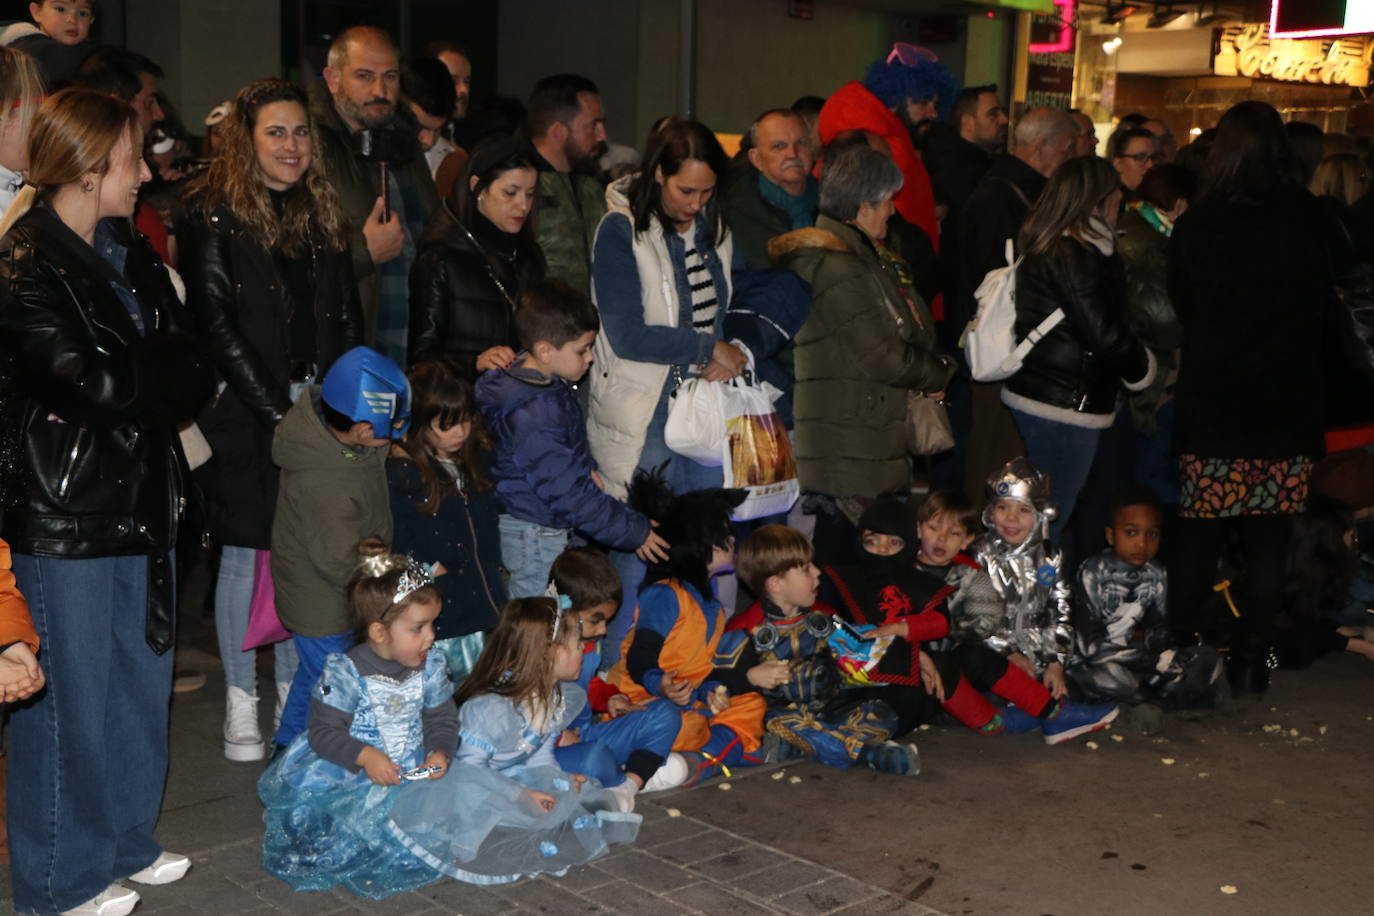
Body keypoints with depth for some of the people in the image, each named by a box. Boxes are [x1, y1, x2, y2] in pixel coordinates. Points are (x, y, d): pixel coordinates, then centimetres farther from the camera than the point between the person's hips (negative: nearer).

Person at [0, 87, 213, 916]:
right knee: (70, 699, 4)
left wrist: (148, 388, -13)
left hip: (140, 503, 8)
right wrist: (171, 382, -6)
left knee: (141, 680, 17)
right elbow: (95, 382, -22)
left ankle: (127, 841, 35)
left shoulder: (131, 254, 11)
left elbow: (190, 363, 7)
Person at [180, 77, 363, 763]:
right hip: (246, 410, -5)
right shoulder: (214, 213, -5)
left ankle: (295, 691, 19)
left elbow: (346, 319, 13)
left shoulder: (321, 212, 14)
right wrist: (275, 410, -13)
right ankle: (241, 702, 13)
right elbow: (214, 321, -10)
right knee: (245, 552, 1)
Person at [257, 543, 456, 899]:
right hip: (350, 772, -3)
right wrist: (364, 757, -28)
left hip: (413, 772, 3)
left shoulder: (431, 667, 3)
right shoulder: (344, 673, -12)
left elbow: (443, 720, 6)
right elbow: (324, 732, -13)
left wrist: (440, 753, -16)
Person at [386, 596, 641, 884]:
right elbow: (469, 767, -26)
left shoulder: (563, 700, -3)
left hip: (511, 779, 7)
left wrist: (558, 779, -12)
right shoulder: (491, 709, -31)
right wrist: (521, 795, -27)